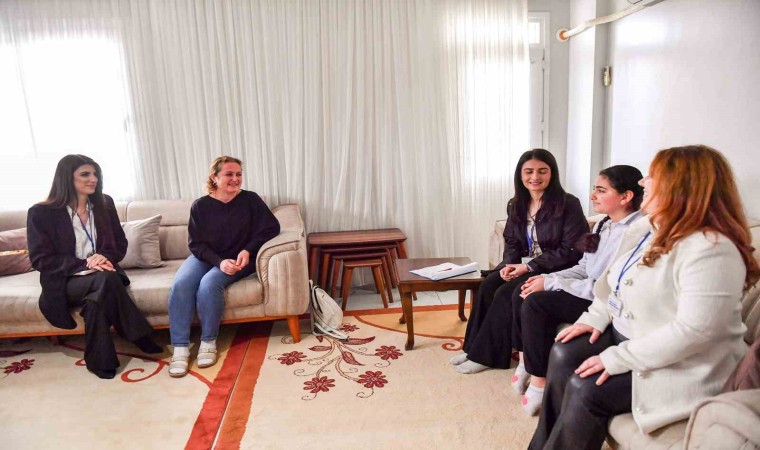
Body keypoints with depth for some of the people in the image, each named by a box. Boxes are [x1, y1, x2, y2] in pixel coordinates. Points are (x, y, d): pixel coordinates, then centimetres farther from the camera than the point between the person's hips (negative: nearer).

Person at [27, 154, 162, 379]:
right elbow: (40, 259, -7)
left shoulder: (104, 204, 7)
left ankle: (100, 360, -19)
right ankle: (140, 338, -25)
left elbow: (120, 244, 10)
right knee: (106, 280, -34)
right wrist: (84, 266, -21)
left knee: (96, 301, -33)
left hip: (101, 275, 3)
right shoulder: (41, 213, -5)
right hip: (65, 282, -3)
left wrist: (105, 257, -14)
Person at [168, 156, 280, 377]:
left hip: (237, 259, -2)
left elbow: (271, 228, -6)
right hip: (205, 258, 2)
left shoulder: (250, 199, -3)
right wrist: (219, 261, -23)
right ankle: (180, 347, -20)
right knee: (180, 284, -27)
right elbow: (197, 244, -4)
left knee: (209, 284, -32)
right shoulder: (200, 205, 0)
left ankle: (208, 341, -14)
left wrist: (247, 251, -19)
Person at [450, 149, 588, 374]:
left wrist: (529, 267, -20)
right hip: (522, 265, 6)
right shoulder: (516, 205, 7)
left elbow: (571, 250, -17)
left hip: (553, 270, -6)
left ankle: (486, 355, -10)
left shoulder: (568, 204, -13)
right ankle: (475, 347, -9)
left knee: (506, 293, -25)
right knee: (488, 285, -19)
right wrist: (509, 264, -10)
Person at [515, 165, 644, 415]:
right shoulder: (604, 224, 8)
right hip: (589, 291, 10)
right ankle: (526, 358, 13)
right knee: (521, 293, 0)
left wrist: (550, 284, -20)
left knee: (536, 302, -23)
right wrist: (547, 278, -4)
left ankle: (539, 380, -9)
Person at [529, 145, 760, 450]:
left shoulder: (711, 252, -25)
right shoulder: (644, 229, 4)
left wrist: (618, 359, -27)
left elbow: (693, 331, -30)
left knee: (585, 390, -21)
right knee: (564, 354, -8)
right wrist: (597, 318, 0)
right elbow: (613, 280, 16)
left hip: (682, 363, -8)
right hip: (625, 333, 9)